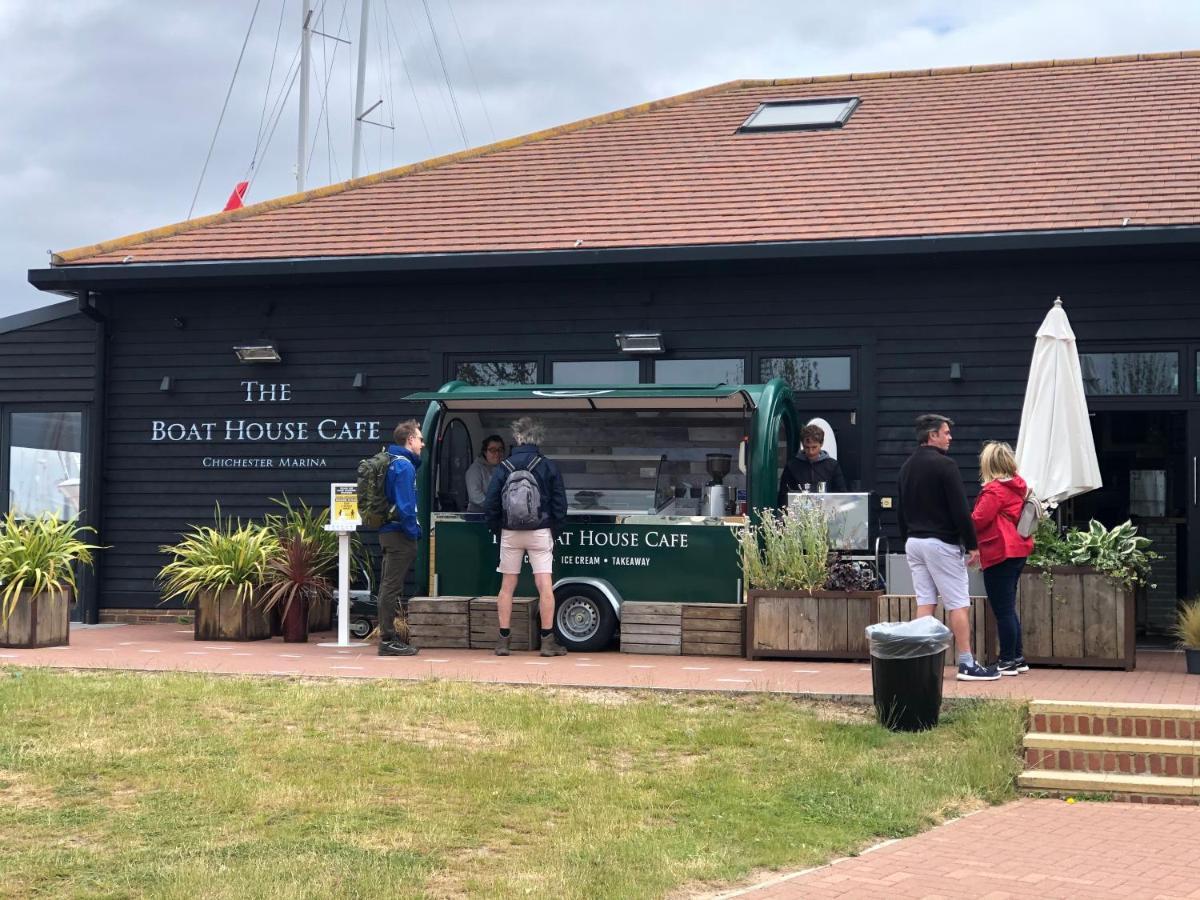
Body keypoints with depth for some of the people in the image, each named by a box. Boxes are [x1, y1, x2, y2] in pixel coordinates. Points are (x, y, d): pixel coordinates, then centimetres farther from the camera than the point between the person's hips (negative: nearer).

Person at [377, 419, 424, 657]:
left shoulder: (392, 462, 16)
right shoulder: (404, 465, -14)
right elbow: (405, 504, -20)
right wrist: (413, 531, -15)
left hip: (389, 532, 10)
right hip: (400, 534, -10)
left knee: (389, 586, 14)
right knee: (392, 587, -7)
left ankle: (388, 637, 22)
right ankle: (388, 640, -3)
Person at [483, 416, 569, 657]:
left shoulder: (504, 467, 0)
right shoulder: (548, 466, -3)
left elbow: (490, 504, -1)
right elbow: (559, 503, -2)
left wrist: (497, 529, 10)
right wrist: (556, 530, 6)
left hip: (510, 533, 2)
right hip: (540, 531, -1)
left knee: (507, 586, 8)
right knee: (545, 585, -2)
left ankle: (503, 640, 9)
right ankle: (548, 640, -4)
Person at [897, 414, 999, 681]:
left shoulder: (907, 467, 12)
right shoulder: (944, 465, -13)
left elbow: (900, 511, 18)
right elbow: (960, 510, -15)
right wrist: (972, 545, -10)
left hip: (914, 542, 8)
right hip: (941, 543, -8)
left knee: (924, 602, 9)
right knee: (958, 604, -3)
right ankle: (967, 664, -3)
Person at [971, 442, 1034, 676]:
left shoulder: (994, 489, -15)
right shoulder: (1018, 486, 11)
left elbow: (978, 520, -18)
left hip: (999, 554, -9)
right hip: (1018, 550, 9)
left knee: (1003, 610, -3)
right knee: (1008, 608, 17)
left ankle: (1008, 662, 1)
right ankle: (1018, 658, 21)